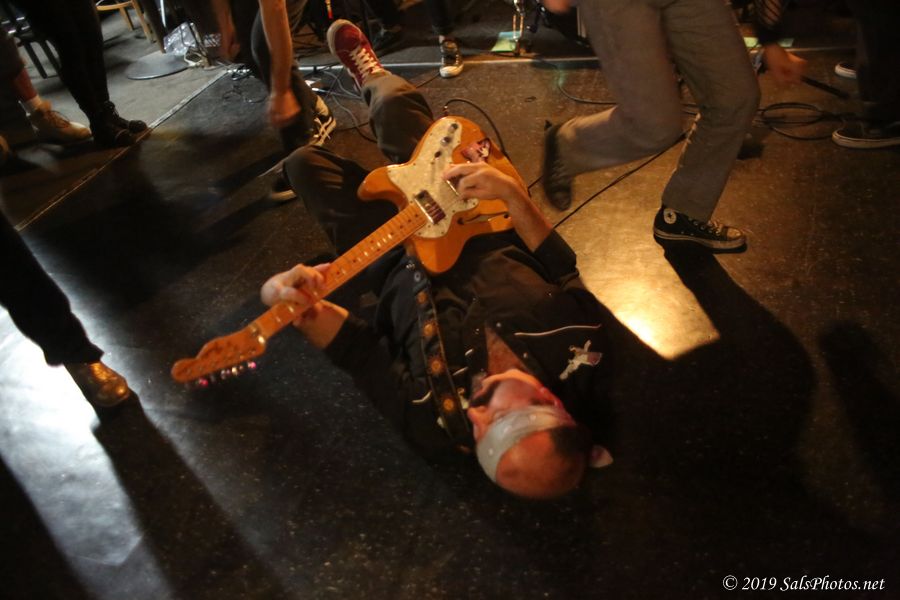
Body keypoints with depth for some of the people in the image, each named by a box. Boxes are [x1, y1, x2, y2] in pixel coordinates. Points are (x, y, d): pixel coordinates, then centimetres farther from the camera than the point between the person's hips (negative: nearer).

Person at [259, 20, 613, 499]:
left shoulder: (435, 422, -39)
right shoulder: (580, 348, -33)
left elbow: (356, 347, -26)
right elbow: (560, 268, -15)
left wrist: (304, 310, -45)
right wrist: (514, 196, -27)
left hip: (404, 270, -2)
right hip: (477, 239, 3)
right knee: (395, 103, 2)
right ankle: (373, 79, 45)